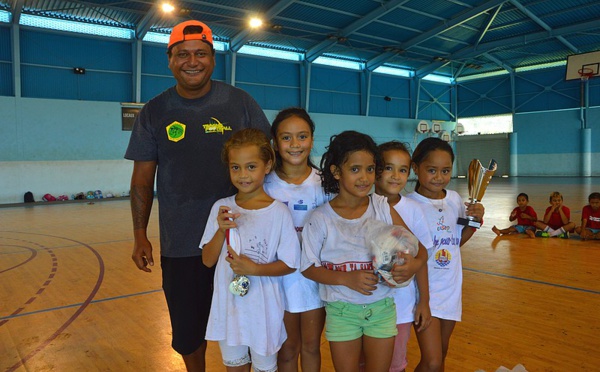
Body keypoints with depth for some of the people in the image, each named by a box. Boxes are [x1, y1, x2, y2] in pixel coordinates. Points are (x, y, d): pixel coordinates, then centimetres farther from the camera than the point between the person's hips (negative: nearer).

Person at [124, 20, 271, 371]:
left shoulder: (240, 103, -3)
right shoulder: (154, 112, 0)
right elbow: (143, 180, 4)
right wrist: (140, 236, 0)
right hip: (180, 245, 1)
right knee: (188, 328, 16)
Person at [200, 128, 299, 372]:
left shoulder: (278, 212, -14)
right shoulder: (221, 208, -4)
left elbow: (289, 264, -8)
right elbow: (208, 260, -1)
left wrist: (254, 269, -22)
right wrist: (222, 230, -17)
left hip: (264, 308, -3)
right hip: (228, 304, 3)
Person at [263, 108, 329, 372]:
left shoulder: (323, 184, -6)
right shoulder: (267, 185, -6)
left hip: (314, 278, 1)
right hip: (281, 278, 0)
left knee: (311, 347, 17)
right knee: (287, 350, 14)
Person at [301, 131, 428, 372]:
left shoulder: (383, 208, -6)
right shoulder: (321, 218, -11)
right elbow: (308, 267, -7)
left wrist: (415, 264, -27)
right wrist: (347, 279, -21)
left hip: (382, 307, 2)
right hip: (342, 310, -1)